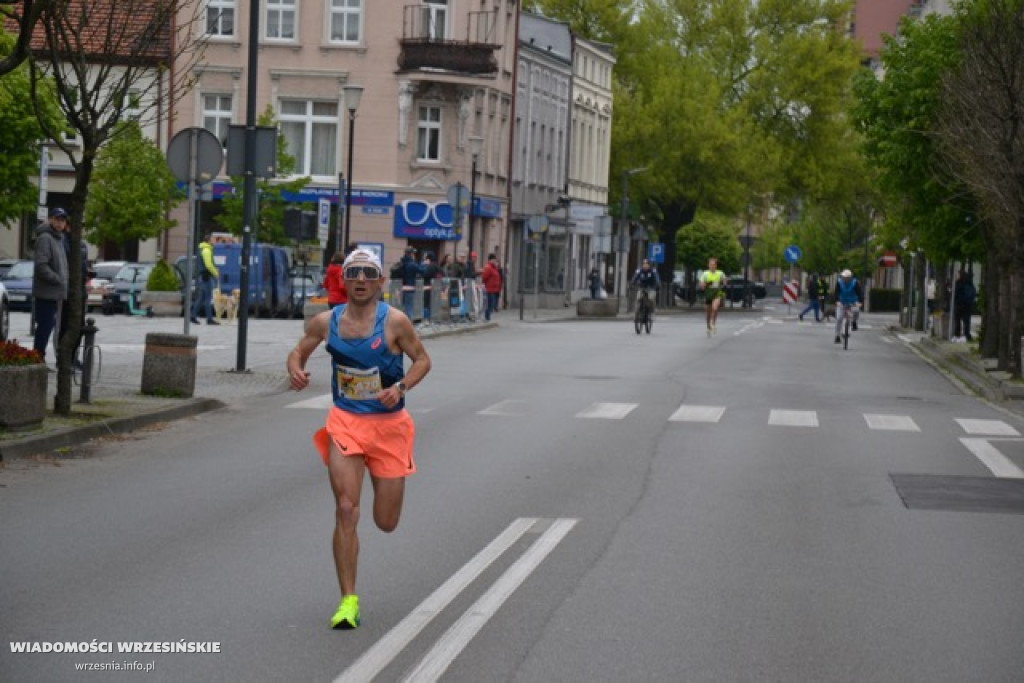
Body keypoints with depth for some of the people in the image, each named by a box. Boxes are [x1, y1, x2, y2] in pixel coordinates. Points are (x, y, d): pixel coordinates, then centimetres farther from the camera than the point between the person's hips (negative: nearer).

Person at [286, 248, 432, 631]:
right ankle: (348, 601, -4)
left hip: (389, 424, -1)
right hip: (345, 423, 1)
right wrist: (295, 370, -11)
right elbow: (299, 352, 12)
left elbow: (422, 360, -2)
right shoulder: (326, 322, -2)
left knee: (386, 523, 6)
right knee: (346, 511, -12)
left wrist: (401, 387, -20)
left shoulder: (394, 322, -11)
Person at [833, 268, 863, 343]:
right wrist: (837, 301, -35)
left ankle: (854, 322, -1)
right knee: (839, 318, -13)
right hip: (842, 303, 1)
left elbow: (859, 292, -21)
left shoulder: (855, 283, -15)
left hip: (852, 303, -1)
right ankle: (837, 336, -2)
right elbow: (837, 293, -17)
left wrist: (860, 302, -38)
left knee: (856, 310, -33)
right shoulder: (839, 283, -12)